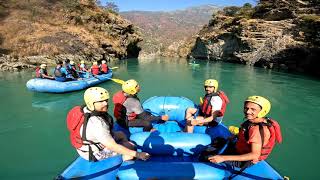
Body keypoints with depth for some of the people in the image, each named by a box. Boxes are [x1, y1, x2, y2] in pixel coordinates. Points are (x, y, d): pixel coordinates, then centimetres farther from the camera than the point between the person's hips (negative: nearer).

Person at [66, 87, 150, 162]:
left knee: (121, 135, 22)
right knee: (131, 147, -6)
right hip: (94, 153, -9)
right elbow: (113, 147, -34)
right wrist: (137, 154, -30)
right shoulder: (96, 124, -38)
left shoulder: (86, 109, -10)